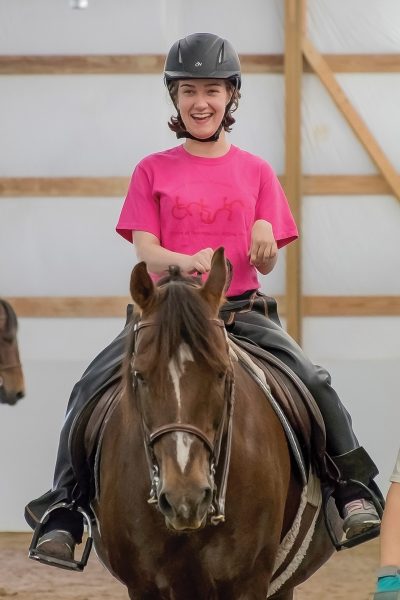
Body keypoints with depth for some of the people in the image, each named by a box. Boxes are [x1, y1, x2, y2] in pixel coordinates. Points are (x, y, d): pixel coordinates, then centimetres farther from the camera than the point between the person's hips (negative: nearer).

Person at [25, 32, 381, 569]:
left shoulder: (256, 172, 10)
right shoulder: (153, 171, 8)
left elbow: (266, 264, 8)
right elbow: (145, 251, -2)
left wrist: (265, 238, -18)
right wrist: (186, 262, -25)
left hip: (241, 309, 0)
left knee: (314, 381, -23)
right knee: (91, 388, -20)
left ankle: (353, 487, -9)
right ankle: (63, 511, -14)